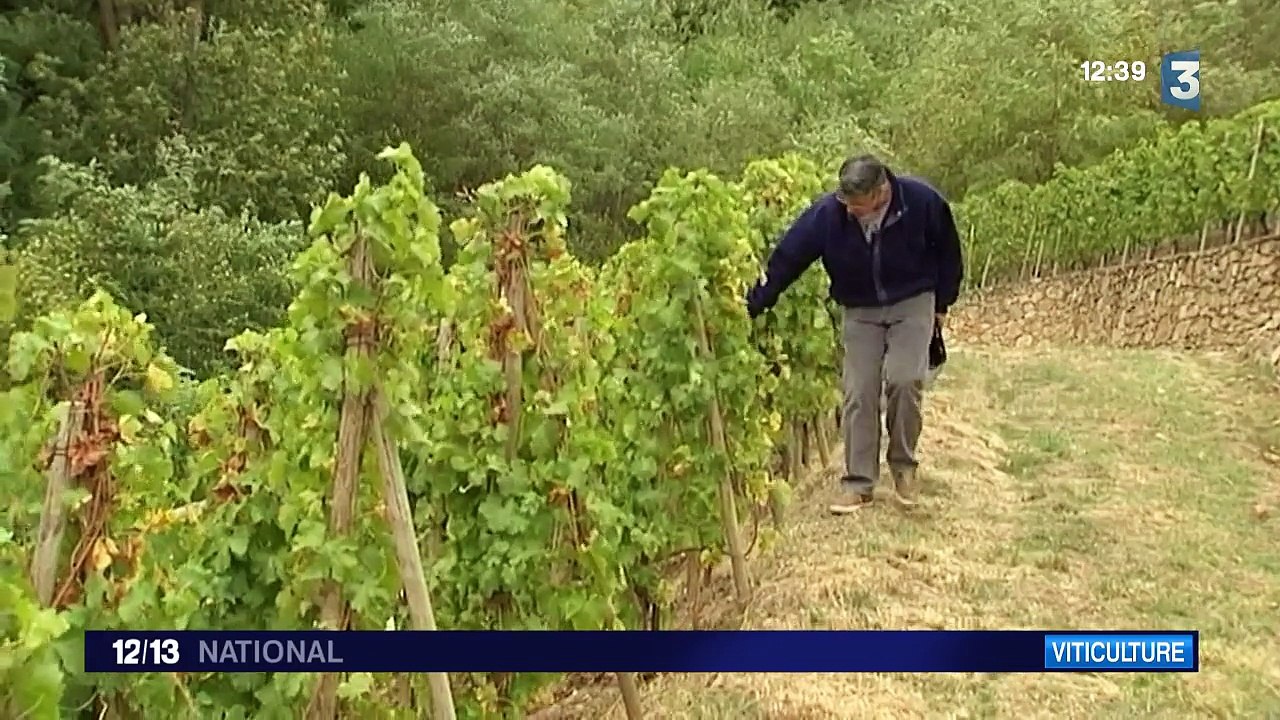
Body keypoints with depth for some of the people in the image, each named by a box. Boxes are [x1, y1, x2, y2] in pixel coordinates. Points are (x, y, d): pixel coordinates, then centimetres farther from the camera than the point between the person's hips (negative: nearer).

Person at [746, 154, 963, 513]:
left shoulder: (923, 202, -22)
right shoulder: (826, 213, -22)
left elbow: (948, 253, -4)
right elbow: (786, 258, -15)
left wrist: (942, 305, 3)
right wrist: (753, 306, -16)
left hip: (913, 303, -1)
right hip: (859, 311, 2)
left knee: (904, 380, -18)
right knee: (858, 394, -3)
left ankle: (903, 465, 5)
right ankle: (858, 483, 8)